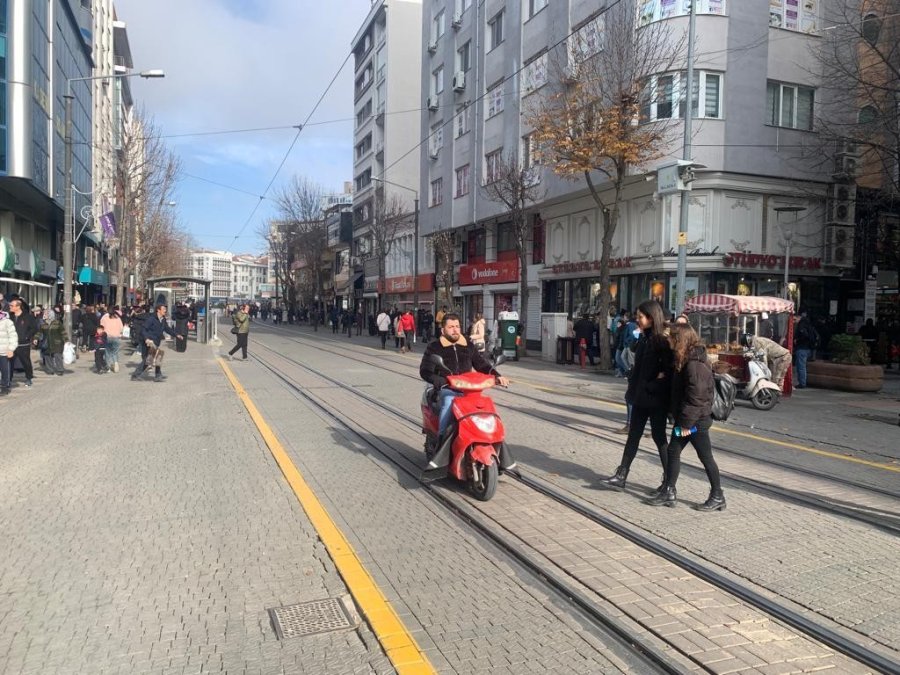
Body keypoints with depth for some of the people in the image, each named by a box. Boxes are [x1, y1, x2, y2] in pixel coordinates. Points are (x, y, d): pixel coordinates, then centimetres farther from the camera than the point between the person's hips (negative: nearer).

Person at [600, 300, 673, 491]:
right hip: (641, 396, 8)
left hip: (656, 398, -8)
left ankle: (669, 480, 17)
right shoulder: (644, 338, 10)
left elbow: (670, 369, -19)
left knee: (659, 436, 3)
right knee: (633, 435, 10)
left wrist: (655, 387, -18)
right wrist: (633, 389, 6)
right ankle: (621, 476, 14)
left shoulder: (662, 340, -16)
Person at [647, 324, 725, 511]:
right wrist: (680, 419, 13)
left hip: (697, 419, -9)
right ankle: (669, 492, 19)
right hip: (684, 418, 9)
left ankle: (717, 497, 17)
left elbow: (696, 396, -23)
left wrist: (687, 423, -19)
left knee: (705, 457, 3)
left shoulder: (694, 364, -22)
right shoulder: (684, 360, 8)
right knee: (673, 451, 11)